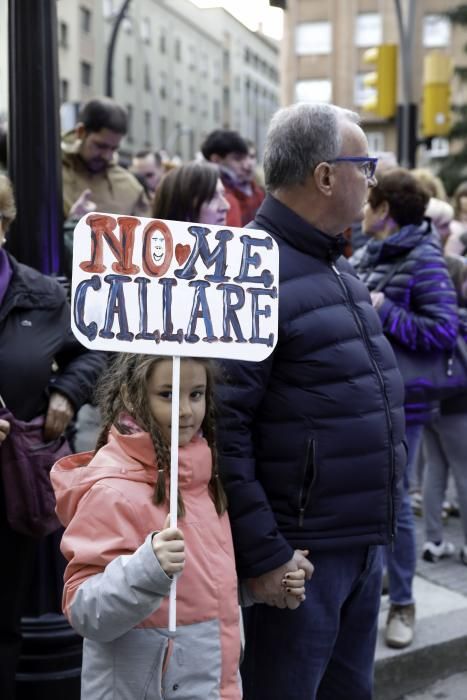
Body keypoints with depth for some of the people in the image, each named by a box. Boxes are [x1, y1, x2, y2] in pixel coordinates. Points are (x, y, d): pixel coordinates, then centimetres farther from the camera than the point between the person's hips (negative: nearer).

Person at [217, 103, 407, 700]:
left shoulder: (337, 267, 13)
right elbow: (220, 428, -22)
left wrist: (376, 525, 18)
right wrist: (262, 556, -20)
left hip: (364, 546, 9)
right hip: (298, 558, -9)